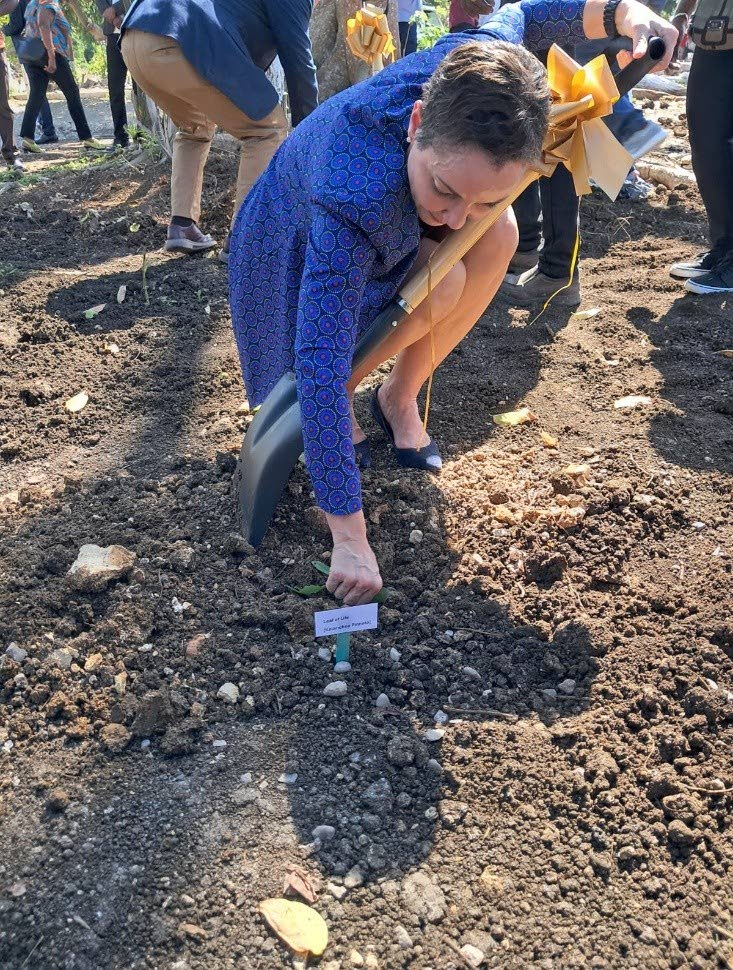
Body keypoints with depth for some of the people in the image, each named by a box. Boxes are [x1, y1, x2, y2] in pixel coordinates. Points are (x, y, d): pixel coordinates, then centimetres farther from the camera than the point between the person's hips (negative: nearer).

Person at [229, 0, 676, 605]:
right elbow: (320, 369, -47)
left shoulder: (474, 63, -29)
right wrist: (350, 539, -46)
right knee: (441, 282, -30)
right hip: (297, 247, -6)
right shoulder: (357, 197, -46)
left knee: (499, 237, -19)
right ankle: (345, 401, -6)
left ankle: (401, 397, -4)